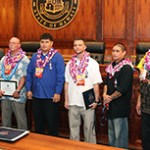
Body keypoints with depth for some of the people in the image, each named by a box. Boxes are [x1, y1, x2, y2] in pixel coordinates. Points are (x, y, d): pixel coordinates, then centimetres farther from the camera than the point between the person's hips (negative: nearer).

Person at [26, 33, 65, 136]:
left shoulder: (57, 57, -6)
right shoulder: (35, 57, 8)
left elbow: (61, 76, -10)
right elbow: (29, 74, 10)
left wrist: (58, 93, -13)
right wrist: (29, 89, 4)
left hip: (51, 96, -4)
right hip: (36, 95, 5)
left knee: (52, 123, 5)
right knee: (38, 122, 16)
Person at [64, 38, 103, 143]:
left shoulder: (93, 63, -2)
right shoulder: (70, 64, 7)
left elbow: (96, 84, -3)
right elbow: (67, 83, 8)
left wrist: (96, 100, -6)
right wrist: (66, 99, 4)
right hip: (73, 103, 3)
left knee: (89, 129, 5)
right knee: (73, 128, 12)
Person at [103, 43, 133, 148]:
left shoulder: (126, 68, -14)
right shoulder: (112, 66, 11)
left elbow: (122, 89, -20)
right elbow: (107, 82, 12)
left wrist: (110, 98, -10)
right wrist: (105, 94, -6)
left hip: (120, 106, -8)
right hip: (111, 105, 8)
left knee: (120, 134, -2)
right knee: (111, 132, 19)